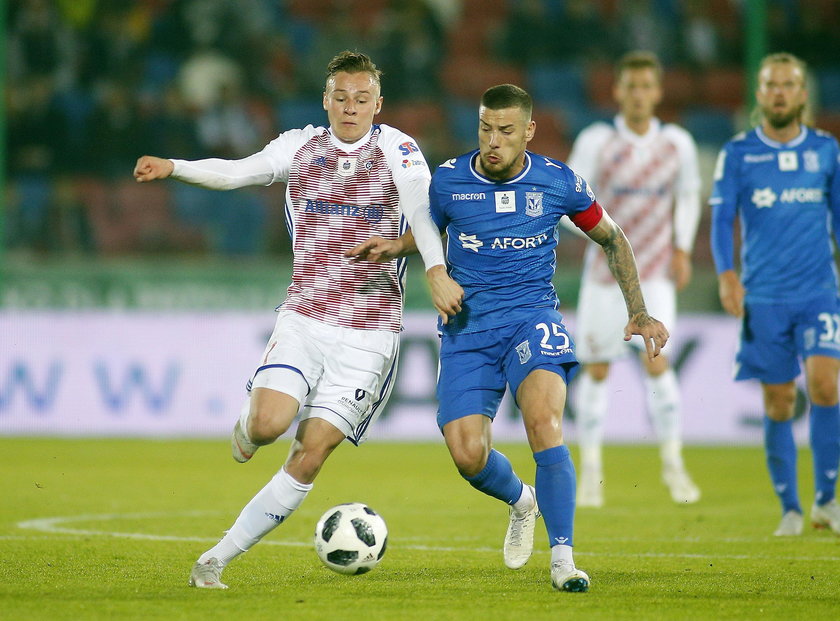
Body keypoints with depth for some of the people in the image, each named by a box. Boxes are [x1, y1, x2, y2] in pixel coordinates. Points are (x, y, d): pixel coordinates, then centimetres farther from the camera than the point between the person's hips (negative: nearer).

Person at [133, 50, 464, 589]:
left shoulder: (397, 149, -4)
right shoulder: (300, 147, 5)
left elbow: (420, 208, -19)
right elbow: (236, 173, -5)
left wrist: (436, 271, -36)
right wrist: (173, 168, -22)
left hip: (368, 333, -2)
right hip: (303, 318, 2)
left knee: (310, 454, -8)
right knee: (267, 423, -20)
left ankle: (216, 562, 0)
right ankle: (247, 427, 20)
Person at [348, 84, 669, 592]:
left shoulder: (558, 182, -3)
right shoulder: (448, 181, -2)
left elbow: (612, 239, 12)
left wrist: (639, 312, 7)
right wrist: (393, 248, -5)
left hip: (532, 316, -2)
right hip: (467, 328, 2)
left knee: (544, 421, -28)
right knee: (468, 456, -11)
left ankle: (563, 557, -19)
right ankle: (522, 501, 26)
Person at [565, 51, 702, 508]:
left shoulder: (678, 143, 0)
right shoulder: (596, 142, -8)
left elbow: (688, 195, 17)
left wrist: (683, 250, 7)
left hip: (656, 276, 0)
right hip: (604, 274, 0)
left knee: (656, 364, -14)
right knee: (597, 370, 4)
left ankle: (673, 465, 0)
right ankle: (591, 469, 18)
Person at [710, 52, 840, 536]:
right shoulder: (737, 153, 2)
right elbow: (722, 218, -2)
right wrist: (727, 273, -17)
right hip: (764, 296, 0)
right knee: (779, 401, 2)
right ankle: (790, 508, 13)